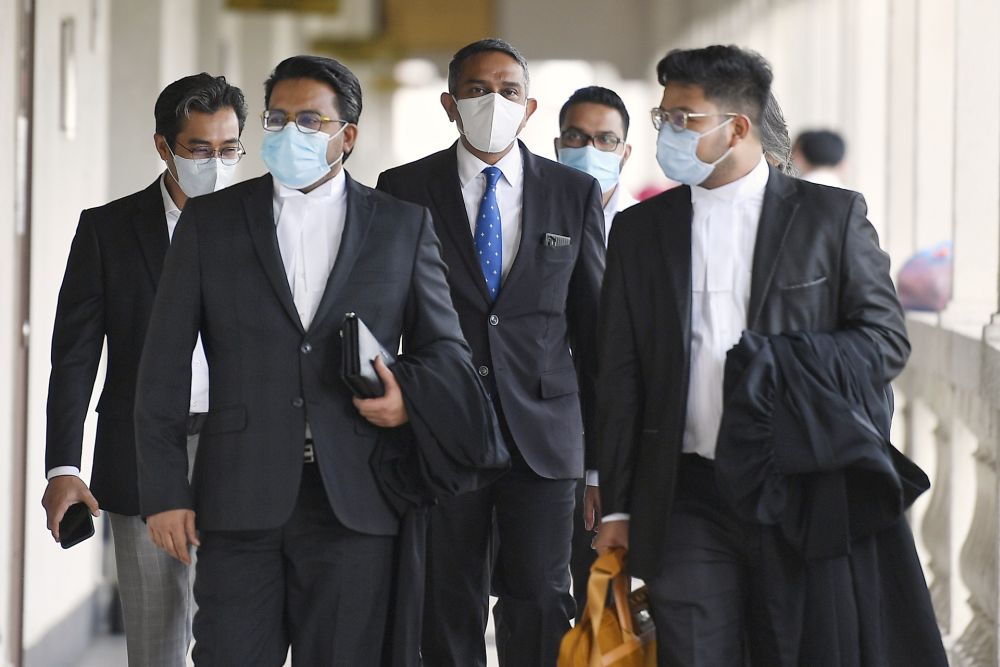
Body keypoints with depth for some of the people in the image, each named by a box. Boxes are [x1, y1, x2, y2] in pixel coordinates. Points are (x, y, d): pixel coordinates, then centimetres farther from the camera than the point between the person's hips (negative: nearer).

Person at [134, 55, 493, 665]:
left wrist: (409, 394, -9)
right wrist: (164, 492, -2)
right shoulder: (210, 221, 8)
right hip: (241, 500, 0)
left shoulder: (403, 226, 9)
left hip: (356, 502, 0)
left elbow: (447, 350, 14)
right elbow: (164, 366, 6)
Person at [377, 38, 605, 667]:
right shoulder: (403, 190, 3)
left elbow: (593, 323, 8)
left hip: (543, 433, 0)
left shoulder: (576, 193, 6)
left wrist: (601, 444, 7)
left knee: (540, 603, -1)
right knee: (450, 611, 5)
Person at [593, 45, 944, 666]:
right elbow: (621, 377, 10)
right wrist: (617, 508, 6)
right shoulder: (640, 230, 10)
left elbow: (886, 337, 1)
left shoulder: (833, 215, 2)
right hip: (688, 500, 2)